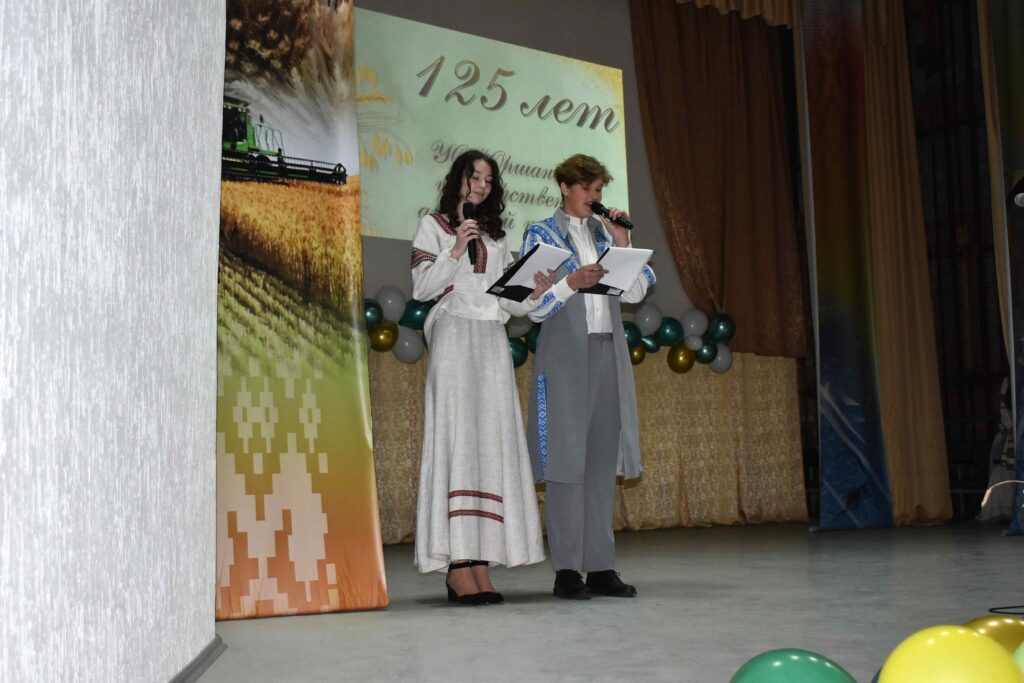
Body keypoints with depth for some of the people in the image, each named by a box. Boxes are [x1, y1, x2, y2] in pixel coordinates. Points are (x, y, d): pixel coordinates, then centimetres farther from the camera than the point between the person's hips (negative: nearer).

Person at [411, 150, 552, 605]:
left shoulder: (496, 237, 24)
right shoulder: (433, 226, 10)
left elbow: (505, 301, 18)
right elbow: (421, 288, 0)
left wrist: (533, 294, -1)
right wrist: (454, 253, -10)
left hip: (492, 342, 5)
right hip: (454, 336, -5)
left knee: (492, 443, -3)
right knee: (456, 440, -12)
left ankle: (480, 563, -2)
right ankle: (457, 566, -13)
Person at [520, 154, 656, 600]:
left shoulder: (604, 232, 18)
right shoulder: (541, 234, 4)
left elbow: (634, 293, 11)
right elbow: (534, 307, -3)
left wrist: (622, 244, 3)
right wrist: (571, 282, -17)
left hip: (607, 353, 5)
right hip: (565, 354, -5)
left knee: (603, 458, 4)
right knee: (567, 458, -5)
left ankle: (601, 567, 10)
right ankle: (566, 571, 1)